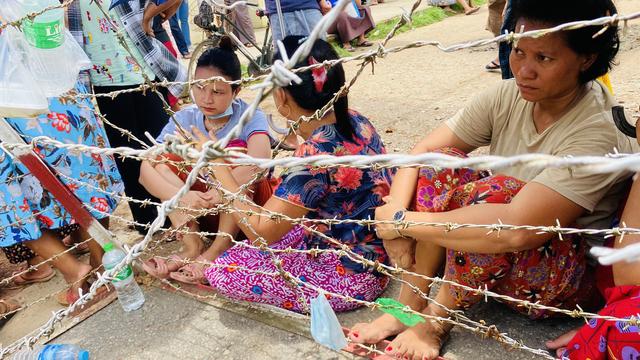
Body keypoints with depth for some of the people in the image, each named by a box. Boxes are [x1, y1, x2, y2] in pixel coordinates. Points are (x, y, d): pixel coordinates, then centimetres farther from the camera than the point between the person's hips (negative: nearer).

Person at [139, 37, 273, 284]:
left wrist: (213, 198, -47)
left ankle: (218, 250, -29)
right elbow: (146, 168, -21)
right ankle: (192, 245, -22)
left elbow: (260, 161, -41)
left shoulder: (251, 117, -19)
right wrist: (180, 197, -40)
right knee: (163, 161, -16)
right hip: (203, 210, 3)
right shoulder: (183, 119, -10)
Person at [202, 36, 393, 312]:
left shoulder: (314, 155, -31)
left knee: (222, 271, -7)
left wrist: (218, 165, -17)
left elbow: (259, 231, -22)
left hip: (350, 278, -9)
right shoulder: (355, 121, -6)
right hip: (374, 255, 9)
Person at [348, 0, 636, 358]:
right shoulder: (508, 96, -10)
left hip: (574, 276, -6)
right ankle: (409, 307, -13)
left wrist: (404, 221, -33)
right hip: (500, 254, 6)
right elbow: (420, 153, -10)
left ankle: (437, 321, -12)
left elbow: (515, 229, -39)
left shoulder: (600, 133, -28)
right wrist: (395, 216, -27)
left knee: (494, 193, -35)